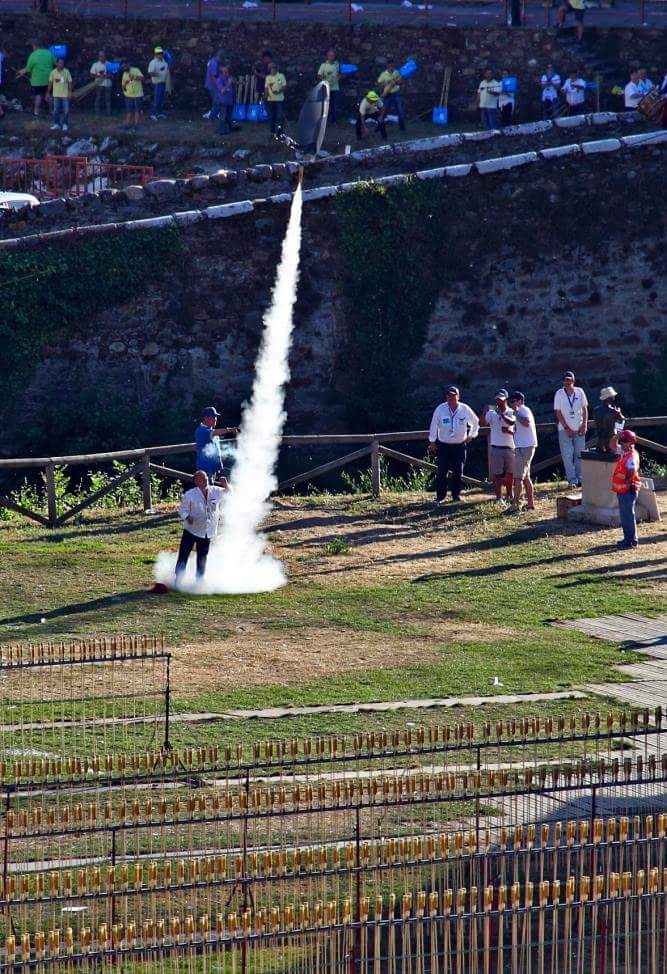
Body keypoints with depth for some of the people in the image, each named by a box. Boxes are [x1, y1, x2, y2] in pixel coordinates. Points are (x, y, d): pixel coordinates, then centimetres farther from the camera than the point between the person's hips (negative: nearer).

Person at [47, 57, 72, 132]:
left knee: (66, 110, -1)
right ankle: (56, 124, 18)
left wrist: (70, 92, -4)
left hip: (65, 94, -1)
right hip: (56, 94, 1)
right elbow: (50, 83, 5)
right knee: (56, 110, 7)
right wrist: (49, 93, 5)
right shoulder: (53, 72, -1)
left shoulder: (66, 72, -4)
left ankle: (65, 124, 8)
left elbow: (70, 82, 1)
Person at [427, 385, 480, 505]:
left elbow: (475, 422, 13)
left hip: (460, 446, 1)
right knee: (442, 472, -7)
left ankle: (456, 494, 14)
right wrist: (432, 441, 3)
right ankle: (440, 496, 0)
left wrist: (471, 435, 9)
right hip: (443, 445, -1)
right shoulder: (440, 409, -9)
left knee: (458, 472, 3)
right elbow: (434, 425, 1)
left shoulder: (465, 409, -5)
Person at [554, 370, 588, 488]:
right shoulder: (559, 393, -6)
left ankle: (580, 479, 10)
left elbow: (584, 409, 6)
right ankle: (572, 480, -2)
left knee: (579, 454, 4)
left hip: (579, 429, 2)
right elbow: (558, 413, -6)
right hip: (564, 429, -2)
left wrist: (584, 425, -4)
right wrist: (566, 428, -12)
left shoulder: (579, 391, -1)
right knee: (567, 456, -5)